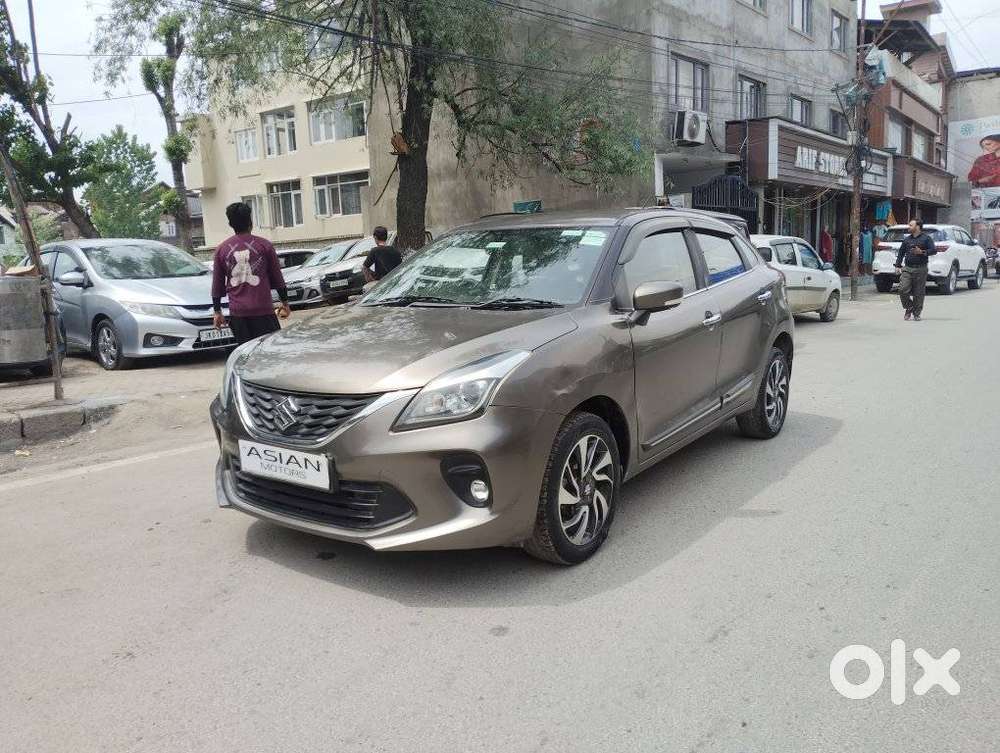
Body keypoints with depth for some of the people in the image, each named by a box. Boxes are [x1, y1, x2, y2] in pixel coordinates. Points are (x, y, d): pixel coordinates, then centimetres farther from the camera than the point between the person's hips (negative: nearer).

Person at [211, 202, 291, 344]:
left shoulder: (221, 249, 5)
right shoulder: (264, 245, -1)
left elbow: (217, 284, 9)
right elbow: (277, 278, 4)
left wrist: (217, 311, 17)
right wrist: (285, 302, 16)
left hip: (237, 312, 3)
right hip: (263, 310, -3)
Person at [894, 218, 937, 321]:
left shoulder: (926, 238, 4)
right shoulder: (906, 239, 15)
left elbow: (934, 250, -4)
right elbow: (901, 253, 18)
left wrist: (922, 252, -17)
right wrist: (898, 265, 9)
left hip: (920, 270, -3)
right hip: (907, 269, 3)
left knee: (919, 293, 0)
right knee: (903, 290, -10)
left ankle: (917, 314, 11)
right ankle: (909, 308, 11)